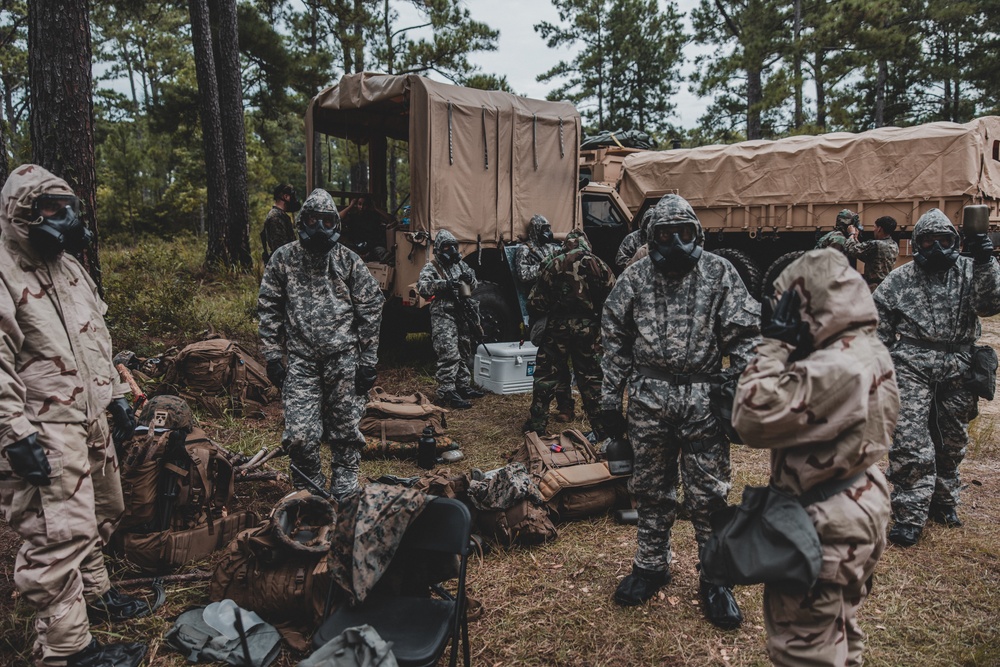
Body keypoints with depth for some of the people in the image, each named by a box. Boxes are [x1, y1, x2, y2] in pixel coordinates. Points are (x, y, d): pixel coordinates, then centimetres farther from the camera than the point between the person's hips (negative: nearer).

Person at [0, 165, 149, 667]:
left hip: (89, 419, 9)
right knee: (61, 535, -5)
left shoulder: (67, 267, 12)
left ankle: (93, 594, 42)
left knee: (100, 513, 21)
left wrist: (116, 396, 18)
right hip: (42, 433, -9)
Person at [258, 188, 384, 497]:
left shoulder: (349, 261, 4)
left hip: (344, 358, 0)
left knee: (345, 431, 6)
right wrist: (272, 356, 2)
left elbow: (370, 309, 4)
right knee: (299, 436, -5)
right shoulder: (283, 259, 7)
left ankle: (344, 494, 21)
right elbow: (269, 310, 9)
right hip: (301, 360, 0)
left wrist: (368, 361, 0)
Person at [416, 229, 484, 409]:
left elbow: (475, 285, 18)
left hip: (462, 316, 7)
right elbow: (422, 287, -21)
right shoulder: (431, 267, -5)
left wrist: (469, 278, -5)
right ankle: (446, 393, -12)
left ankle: (463, 386, 28)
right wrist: (444, 284, -31)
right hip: (443, 317, -7)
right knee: (449, 355, -14)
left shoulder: (460, 265, 15)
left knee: (462, 353, 16)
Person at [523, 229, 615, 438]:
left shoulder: (553, 264, -2)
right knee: (591, 377, 9)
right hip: (588, 327, 1)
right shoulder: (598, 265, 1)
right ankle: (601, 427, 12)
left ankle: (537, 423, 13)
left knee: (546, 374, 10)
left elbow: (536, 302, -3)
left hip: (558, 326, -1)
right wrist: (602, 321, 13)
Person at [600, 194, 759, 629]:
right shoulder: (635, 278, 4)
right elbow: (615, 340, 7)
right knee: (651, 489, 14)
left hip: (704, 400, -2)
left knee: (709, 492, 5)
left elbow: (744, 337, -2)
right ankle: (651, 567, 31)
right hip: (649, 400, 2)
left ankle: (715, 579, 21)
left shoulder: (720, 274, -1)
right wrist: (610, 398, 6)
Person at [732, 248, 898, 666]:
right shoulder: (868, 350, 3)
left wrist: (775, 344, -23)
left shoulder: (837, 368, -30)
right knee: (839, 632, 29)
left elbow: (753, 417, -30)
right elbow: (806, 403, 10)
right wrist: (788, 348, -1)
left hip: (825, 524, -10)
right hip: (858, 507, 10)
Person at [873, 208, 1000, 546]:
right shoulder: (899, 279, 4)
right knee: (910, 442, -10)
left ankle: (943, 502, 33)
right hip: (912, 364, -2)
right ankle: (910, 516, -6)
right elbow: (877, 322, 7)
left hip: (957, 367, 3)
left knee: (951, 441, 15)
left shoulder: (969, 271, 7)